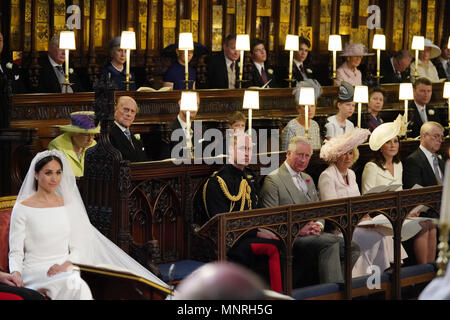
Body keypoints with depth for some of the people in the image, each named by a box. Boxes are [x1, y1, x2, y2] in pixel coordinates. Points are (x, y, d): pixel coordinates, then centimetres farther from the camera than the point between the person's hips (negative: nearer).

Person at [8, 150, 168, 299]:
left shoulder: (68, 205, 14)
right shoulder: (22, 209, 1)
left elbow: (77, 248, 12)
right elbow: (16, 251, -1)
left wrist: (65, 265, -8)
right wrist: (16, 273, -21)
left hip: (65, 270, 4)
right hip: (35, 272, -4)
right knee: (74, 284, -35)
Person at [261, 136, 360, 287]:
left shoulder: (307, 179, 24)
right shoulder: (273, 180, -3)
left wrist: (318, 225, -1)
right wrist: (298, 230, -18)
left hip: (313, 234, 8)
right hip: (291, 239, -8)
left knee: (352, 247, -14)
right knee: (330, 242, -31)